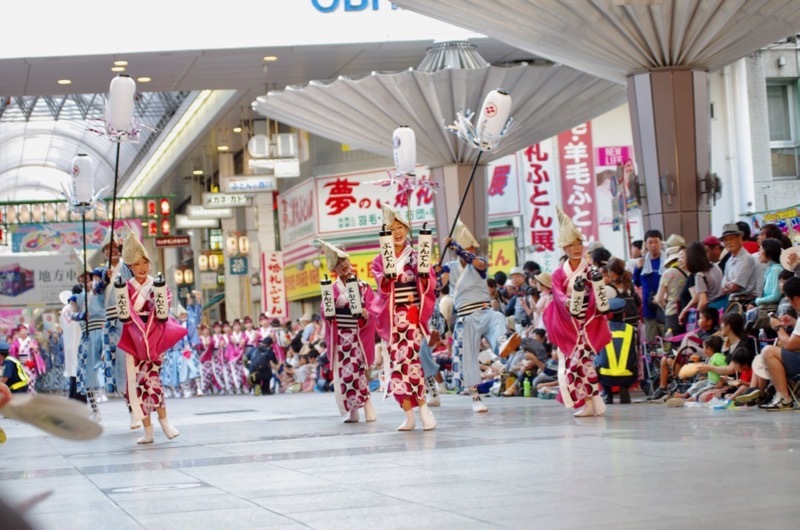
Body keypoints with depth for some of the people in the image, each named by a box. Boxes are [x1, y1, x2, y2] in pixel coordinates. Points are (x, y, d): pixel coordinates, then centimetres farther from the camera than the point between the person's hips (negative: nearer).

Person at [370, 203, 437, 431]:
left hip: (412, 314, -2)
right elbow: (382, 286, -4)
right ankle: (409, 415, 2)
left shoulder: (417, 256, 8)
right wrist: (388, 273, -24)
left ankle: (422, 408, -8)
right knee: (396, 361, -2)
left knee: (409, 358, -17)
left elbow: (429, 286, -1)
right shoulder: (380, 260, 11)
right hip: (392, 316, 2)